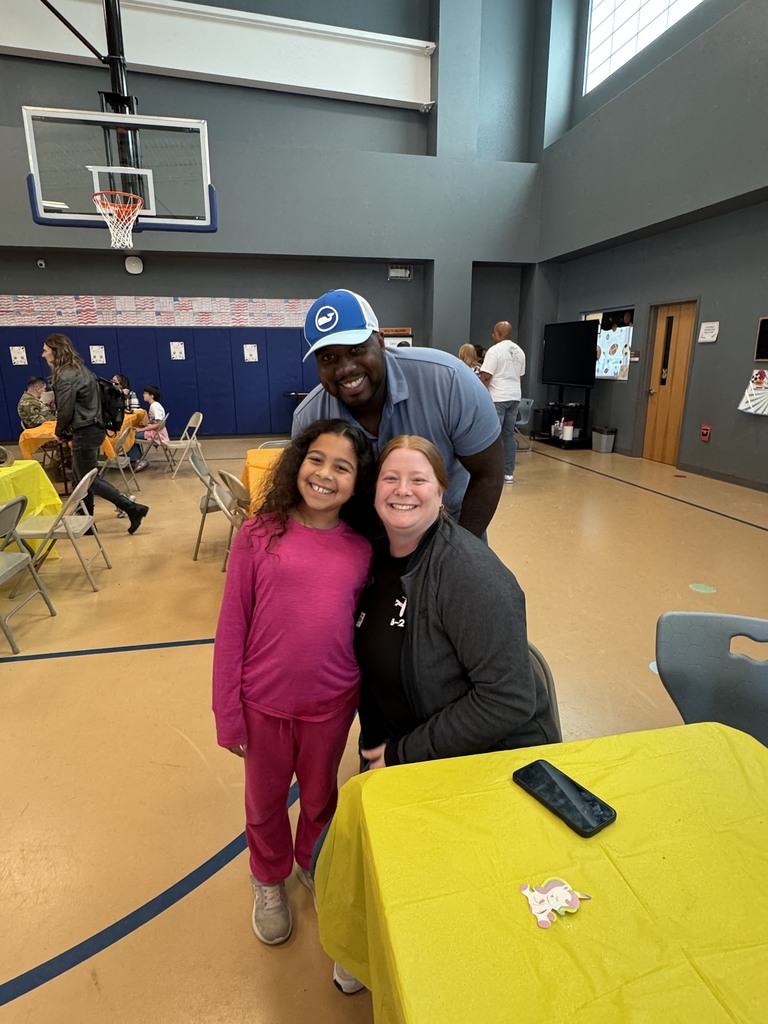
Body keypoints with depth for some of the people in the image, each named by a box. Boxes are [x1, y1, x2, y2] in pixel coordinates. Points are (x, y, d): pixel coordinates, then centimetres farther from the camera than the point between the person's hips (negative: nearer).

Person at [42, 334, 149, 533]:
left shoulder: (65, 376, -18)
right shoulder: (79, 369, 13)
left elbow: (65, 411, -15)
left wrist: (59, 432, 3)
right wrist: (66, 430, 13)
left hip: (84, 433, -10)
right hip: (93, 427, 10)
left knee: (89, 479, -2)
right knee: (80, 475, 17)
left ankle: (133, 508, -6)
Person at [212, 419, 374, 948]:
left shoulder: (363, 549, -8)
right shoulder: (258, 536, -14)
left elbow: (367, 629, 1)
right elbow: (232, 627, -9)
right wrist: (228, 714, -5)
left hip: (332, 705, 1)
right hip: (264, 704, -1)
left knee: (321, 795, 25)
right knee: (266, 800, 23)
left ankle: (313, 866, 57)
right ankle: (270, 880, 54)